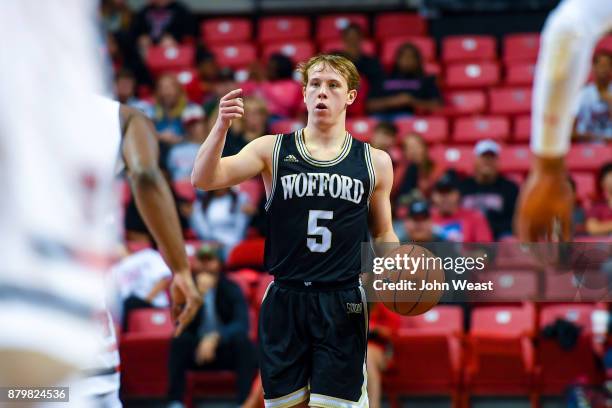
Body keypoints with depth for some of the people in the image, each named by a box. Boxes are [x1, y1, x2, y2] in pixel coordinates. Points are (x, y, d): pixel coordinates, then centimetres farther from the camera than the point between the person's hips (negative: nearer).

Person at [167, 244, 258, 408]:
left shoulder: (231, 289, -2)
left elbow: (242, 324, -18)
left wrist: (215, 338, -35)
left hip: (228, 349, 0)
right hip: (197, 351, 0)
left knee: (243, 340, -31)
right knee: (180, 339, -29)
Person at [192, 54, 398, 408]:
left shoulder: (374, 162, 6)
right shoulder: (273, 150, 3)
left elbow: (383, 235, 15)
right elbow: (204, 179, -8)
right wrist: (221, 127, -24)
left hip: (343, 306, 0)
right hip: (285, 302, 0)